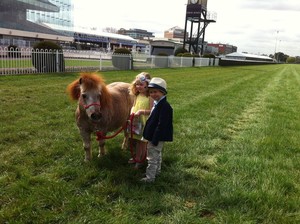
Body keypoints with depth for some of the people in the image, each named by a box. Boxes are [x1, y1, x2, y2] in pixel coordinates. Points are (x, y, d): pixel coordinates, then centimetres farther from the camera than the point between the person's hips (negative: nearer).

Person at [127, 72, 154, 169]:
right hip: (135, 122, 7)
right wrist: (132, 111, -4)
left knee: (142, 142, 8)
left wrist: (141, 111, -29)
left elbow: (152, 111, -20)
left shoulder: (150, 97, -17)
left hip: (144, 123, -7)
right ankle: (136, 157, 38)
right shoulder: (137, 95, 5)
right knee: (133, 140, 18)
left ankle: (140, 160, 26)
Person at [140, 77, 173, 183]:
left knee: (152, 157, 0)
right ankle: (156, 171, 41)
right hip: (154, 136, 10)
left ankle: (150, 177, 12)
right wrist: (151, 137, 20)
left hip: (157, 137, -10)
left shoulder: (164, 106, -25)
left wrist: (155, 140, -25)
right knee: (157, 155, 24)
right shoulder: (157, 104, 7)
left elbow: (161, 125, -27)